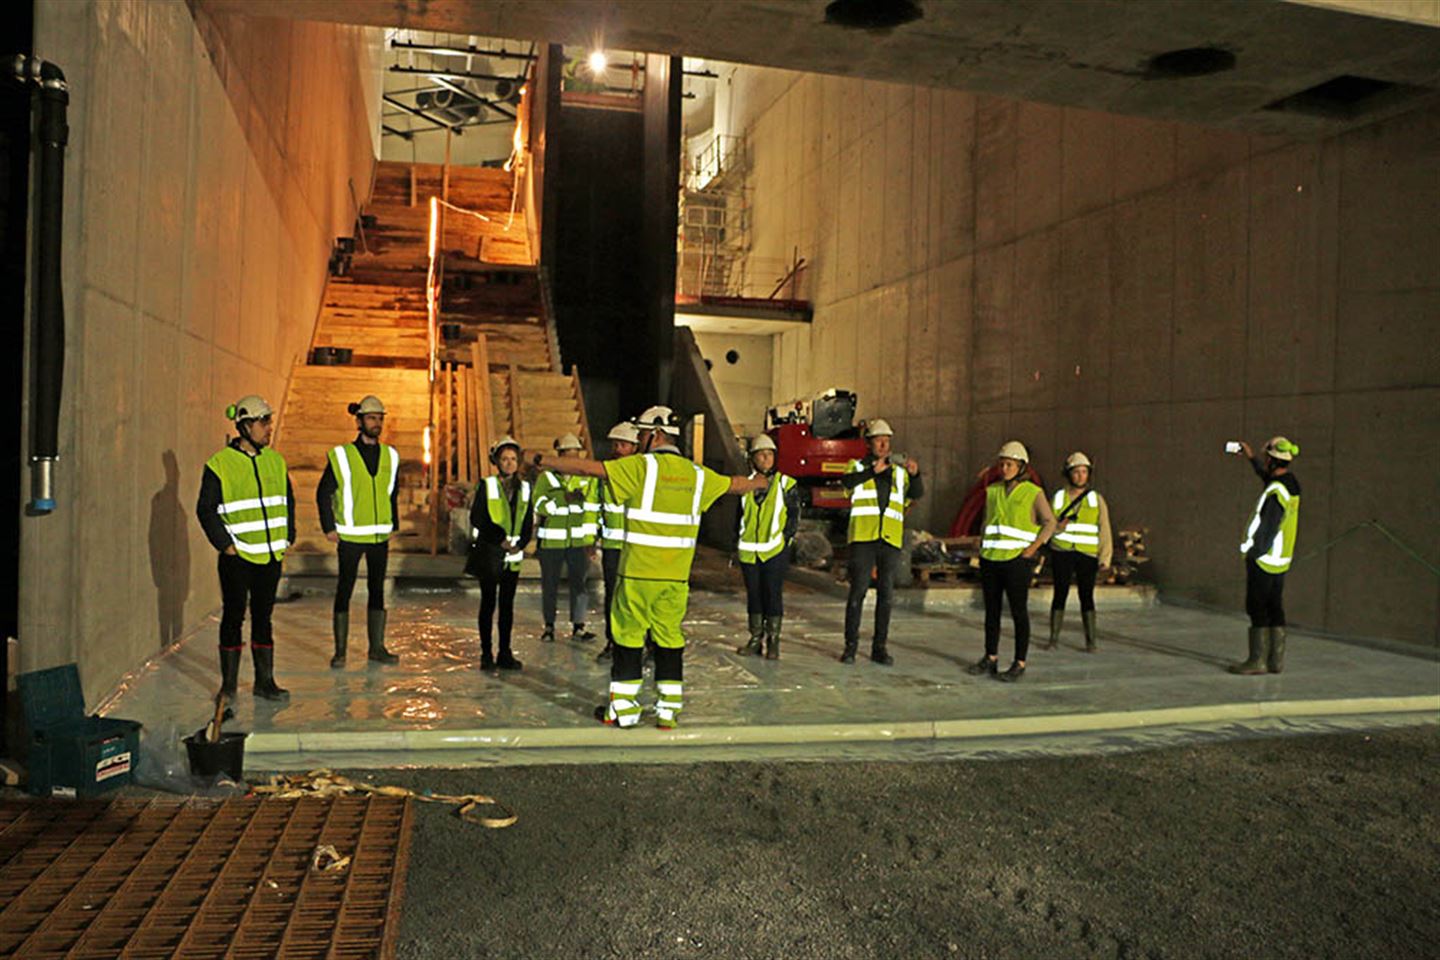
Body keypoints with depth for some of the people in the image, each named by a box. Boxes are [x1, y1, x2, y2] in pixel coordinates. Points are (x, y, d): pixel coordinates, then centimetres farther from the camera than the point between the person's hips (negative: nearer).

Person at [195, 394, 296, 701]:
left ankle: (265, 681, 18)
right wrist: (224, 544, -10)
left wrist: (287, 537, 10)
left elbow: (288, 501, 18)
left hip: (270, 556, 5)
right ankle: (228, 685, 14)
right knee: (233, 618, 3)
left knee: (263, 617, 11)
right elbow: (206, 509, -5)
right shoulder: (220, 464, -7)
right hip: (237, 557, -4)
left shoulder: (275, 461, 8)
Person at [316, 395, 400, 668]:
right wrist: (329, 528, -5)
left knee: (377, 590, 8)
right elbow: (323, 493, -1)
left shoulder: (390, 456, 8)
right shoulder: (341, 456, -5)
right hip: (350, 537, -4)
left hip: (380, 537, 4)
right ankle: (340, 651, 10)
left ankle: (376, 648, 16)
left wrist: (393, 525, 11)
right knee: (344, 591, 2)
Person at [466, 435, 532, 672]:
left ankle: (505, 654, 12)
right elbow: (477, 519, -8)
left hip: (513, 556, 3)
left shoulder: (524, 488, 10)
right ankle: (486, 654, 6)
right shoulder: (486, 486, 0)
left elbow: (528, 523, 10)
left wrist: (519, 544, -7)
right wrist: (500, 540, -14)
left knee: (507, 604, 6)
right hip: (489, 554, -3)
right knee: (488, 603, 0)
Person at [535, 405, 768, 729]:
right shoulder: (696, 474, 8)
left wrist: (544, 461, 0)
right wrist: (760, 482, 46)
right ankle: (669, 710, 16)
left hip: (638, 572, -4)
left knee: (628, 635, 7)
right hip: (676, 577, 4)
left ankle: (623, 709, 15)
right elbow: (734, 484, 25)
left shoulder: (640, 466, -7)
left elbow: (589, 467, -9)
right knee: (670, 639, 11)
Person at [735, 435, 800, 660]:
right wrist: (736, 545, 12)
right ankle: (756, 639, 18)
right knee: (753, 595, 9)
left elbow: (794, 515, 1)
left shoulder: (785, 483, 0)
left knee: (773, 595, -1)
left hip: (775, 552, -3)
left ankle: (773, 642, 6)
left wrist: (785, 539, -8)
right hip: (749, 552, 3)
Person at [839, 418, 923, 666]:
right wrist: (872, 471, -29)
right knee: (858, 591, -4)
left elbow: (916, 494, 1)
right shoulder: (857, 466, 8)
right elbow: (848, 482, -15)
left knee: (885, 594, 5)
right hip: (863, 536, -3)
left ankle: (880, 647, 12)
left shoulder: (899, 471, 16)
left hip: (891, 538, 3)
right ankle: (850, 645, 4)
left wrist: (915, 474, -18)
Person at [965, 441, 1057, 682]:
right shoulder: (992, 491, 12)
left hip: (1017, 560, -5)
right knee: (991, 610, 11)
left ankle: (1020, 664, 6)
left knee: (1019, 612, -1)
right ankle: (990, 658, 21)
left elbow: (1049, 522, -1)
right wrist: (982, 546, 11)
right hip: (990, 559, 5)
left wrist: (1032, 548, -10)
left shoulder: (1033, 493, -2)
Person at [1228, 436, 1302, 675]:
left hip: (1264, 558, -9)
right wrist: (1251, 458, 34)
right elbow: (1266, 475, 32)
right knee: (1275, 609, 12)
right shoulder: (1291, 484, 10)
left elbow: (1267, 527, -21)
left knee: (1257, 609, -4)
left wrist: (1252, 552, -15)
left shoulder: (1276, 491, -19)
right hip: (1281, 560, 9)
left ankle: (1257, 660, -1)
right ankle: (1276, 660, 16)